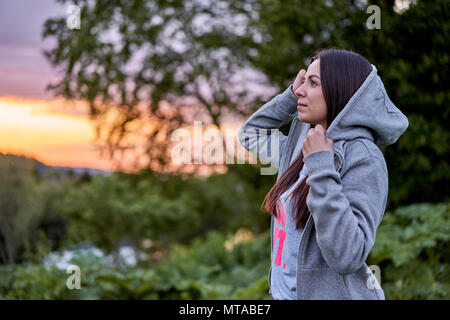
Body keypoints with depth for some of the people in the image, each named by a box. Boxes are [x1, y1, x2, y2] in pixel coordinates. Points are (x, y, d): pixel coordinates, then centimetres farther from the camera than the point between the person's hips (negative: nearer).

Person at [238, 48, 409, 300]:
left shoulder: (363, 157, -16)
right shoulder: (304, 148, 5)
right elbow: (251, 133, 22)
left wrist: (321, 168, -25)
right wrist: (292, 94, 9)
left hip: (333, 292, -7)